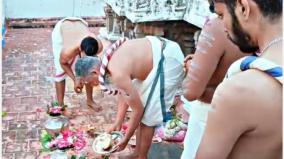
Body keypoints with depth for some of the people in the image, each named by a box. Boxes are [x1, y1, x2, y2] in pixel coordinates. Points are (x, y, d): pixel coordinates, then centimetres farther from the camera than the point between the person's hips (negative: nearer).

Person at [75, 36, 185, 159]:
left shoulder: (118, 74, -25)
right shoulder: (110, 59, 3)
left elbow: (138, 110, -16)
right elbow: (125, 95, 15)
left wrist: (125, 139, -3)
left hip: (168, 61, -10)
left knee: (147, 114, 0)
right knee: (140, 102, 16)